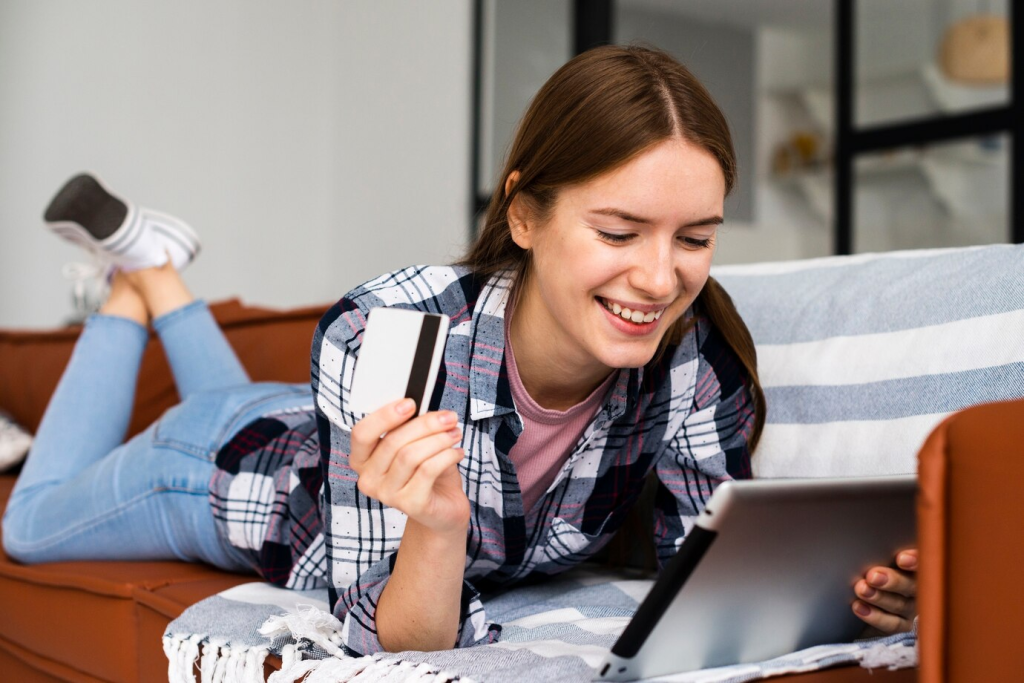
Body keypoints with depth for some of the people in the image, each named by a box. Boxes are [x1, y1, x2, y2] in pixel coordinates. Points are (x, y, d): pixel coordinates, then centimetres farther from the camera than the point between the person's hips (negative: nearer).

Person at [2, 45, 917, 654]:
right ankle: (138, 271, 35)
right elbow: (396, 647, -40)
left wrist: (845, 591, -45)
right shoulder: (383, 338, -44)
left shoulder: (698, 361, -34)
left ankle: (161, 279, 51)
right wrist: (438, 524, -59)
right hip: (242, 462, -4)